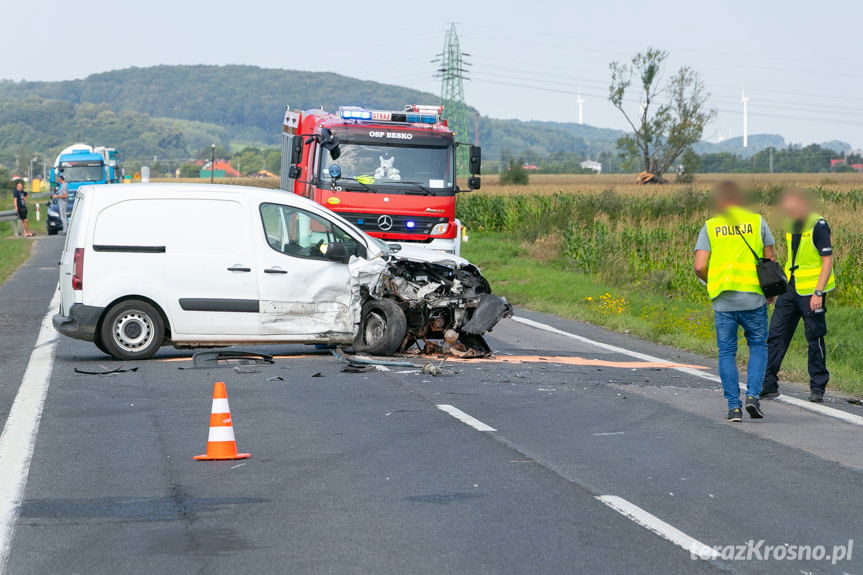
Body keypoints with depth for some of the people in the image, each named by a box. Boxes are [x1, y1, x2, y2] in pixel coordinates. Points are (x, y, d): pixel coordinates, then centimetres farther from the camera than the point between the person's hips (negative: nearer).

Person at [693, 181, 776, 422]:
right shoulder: (757, 222, 4)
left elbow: (700, 267, -6)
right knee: (758, 346, 16)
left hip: (723, 301, 0)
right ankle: (753, 395, -1)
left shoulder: (710, 227, 3)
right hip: (753, 297, 0)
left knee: (727, 353, 9)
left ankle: (734, 406, 4)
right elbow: (770, 260, 5)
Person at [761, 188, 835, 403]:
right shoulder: (791, 226, 9)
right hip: (790, 288, 7)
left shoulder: (819, 226, -13)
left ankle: (817, 388, 12)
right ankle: (768, 385, 6)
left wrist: (818, 293, -20)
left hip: (812, 291, -7)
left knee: (814, 339, 2)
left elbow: (827, 261, -14)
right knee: (776, 335, 3)